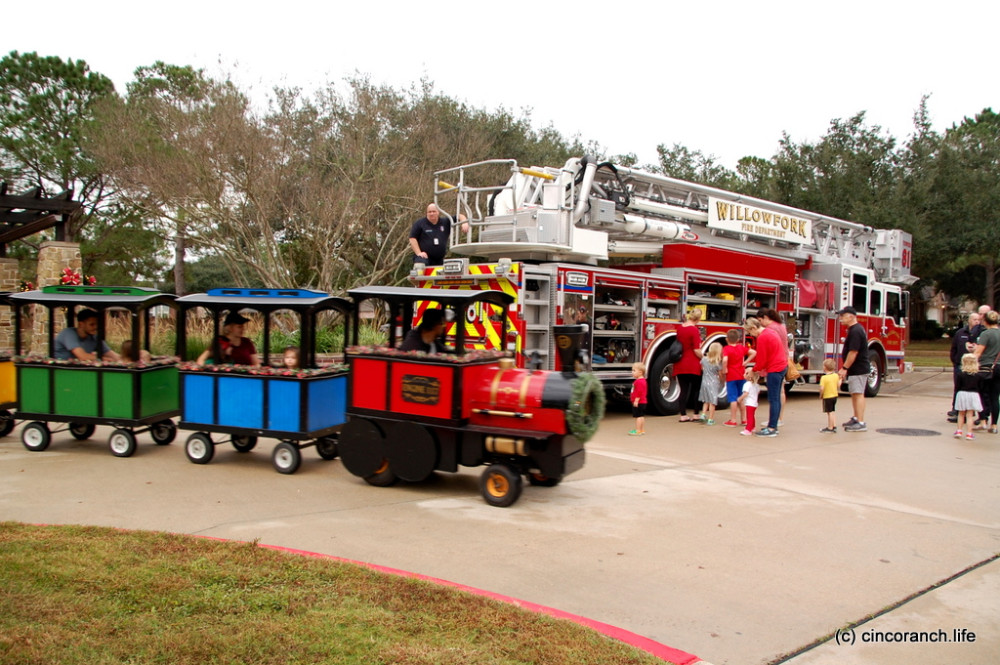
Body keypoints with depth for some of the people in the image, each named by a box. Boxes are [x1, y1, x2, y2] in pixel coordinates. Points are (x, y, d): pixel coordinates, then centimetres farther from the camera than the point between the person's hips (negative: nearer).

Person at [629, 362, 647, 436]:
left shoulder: (639, 382, -19)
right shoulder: (643, 380, 16)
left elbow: (639, 392, -25)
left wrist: (636, 401, -24)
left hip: (638, 403, -11)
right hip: (643, 402, 11)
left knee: (638, 416, -8)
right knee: (642, 416, 14)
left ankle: (638, 431, -7)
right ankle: (642, 430, 20)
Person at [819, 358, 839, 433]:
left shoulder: (824, 377, -19)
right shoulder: (836, 375, -1)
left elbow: (822, 388, -23)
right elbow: (838, 386, 6)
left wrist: (820, 396, -7)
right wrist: (840, 379, 25)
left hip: (827, 397, -7)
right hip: (835, 396, 7)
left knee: (829, 412, -1)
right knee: (833, 411, 18)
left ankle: (830, 428, 4)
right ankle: (834, 426, 22)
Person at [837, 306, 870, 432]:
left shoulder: (855, 331, -19)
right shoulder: (854, 329, 15)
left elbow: (853, 352, -23)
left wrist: (844, 368, -20)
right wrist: (845, 368, 21)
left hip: (858, 369, -11)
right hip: (857, 369, 11)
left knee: (858, 394, -11)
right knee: (855, 394, 17)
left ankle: (861, 423, -11)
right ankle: (856, 418, 27)